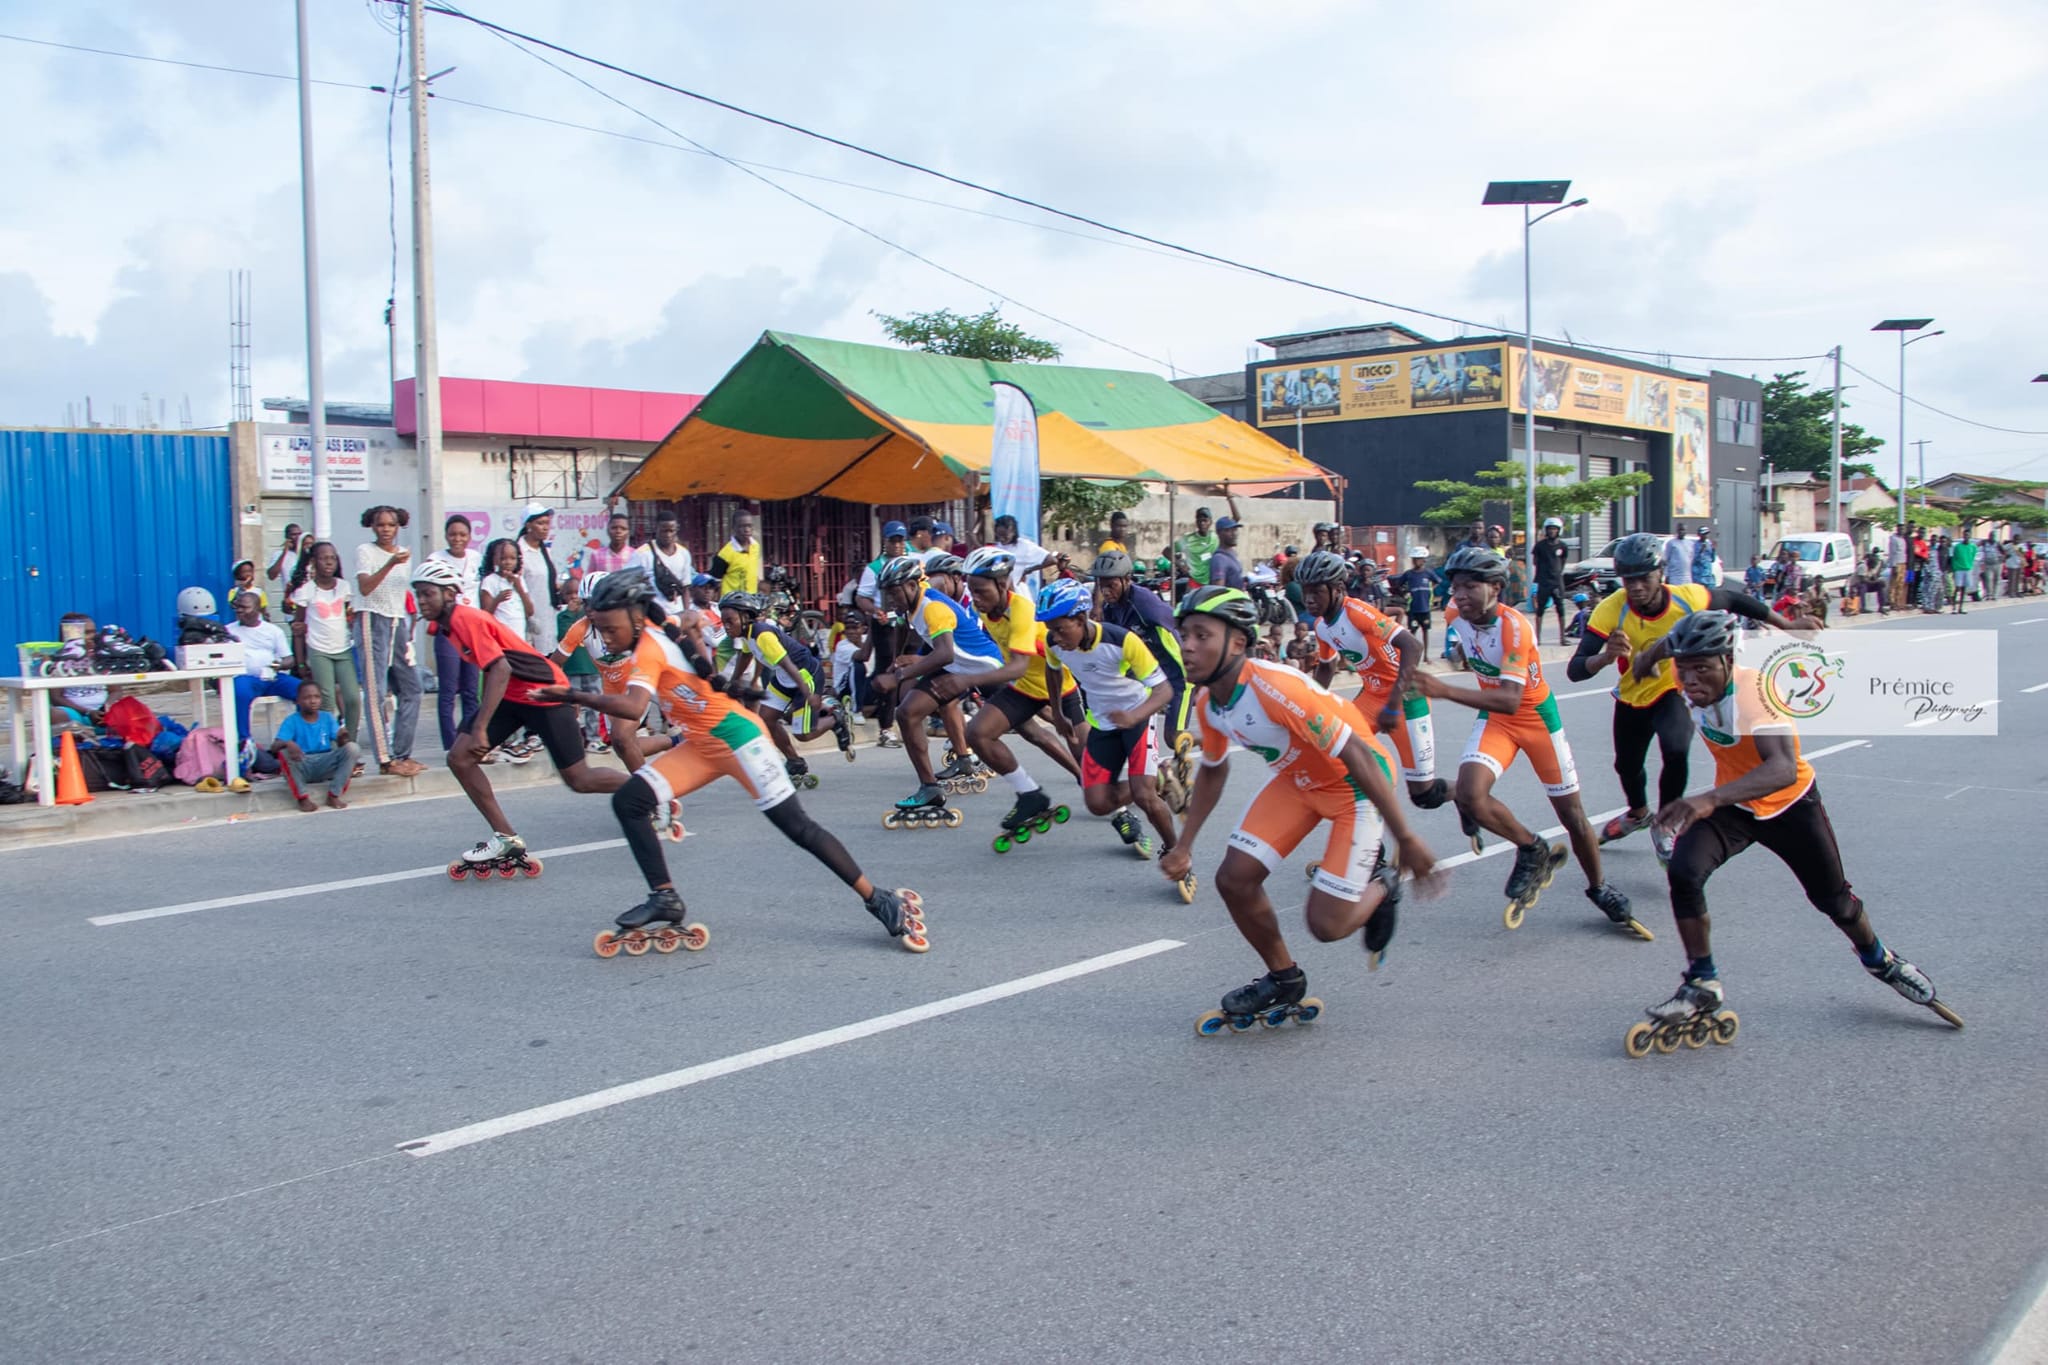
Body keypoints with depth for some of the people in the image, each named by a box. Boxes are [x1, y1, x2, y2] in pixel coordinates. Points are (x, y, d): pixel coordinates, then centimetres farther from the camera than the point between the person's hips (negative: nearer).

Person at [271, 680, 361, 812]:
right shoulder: (291, 721, -4)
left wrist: (342, 737, -31)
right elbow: (274, 747, -16)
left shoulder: (327, 717, 4)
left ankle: (334, 795, -20)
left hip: (325, 766, 2)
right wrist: (288, 743, -40)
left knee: (352, 748, -22)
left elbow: (340, 743, -5)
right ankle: (302, 797, -22)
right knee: (284, 753, -33)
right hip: (301, 768, -2)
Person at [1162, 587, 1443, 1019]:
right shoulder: (1208, 706, -9)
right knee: (1233, 878, -4)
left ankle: (1382, 882, 24)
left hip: (1356, 786, -7)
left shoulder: (1277, 689, -35)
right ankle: (1284, 980, 20)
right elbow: (1212, 771, 12)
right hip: (1297, 778, 7)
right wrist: (1184, 846, 9)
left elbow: (1357, 755, -33)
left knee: (1327, 925, -10)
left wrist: (1406, 839, -30)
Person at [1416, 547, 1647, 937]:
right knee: (1469, 795, -24)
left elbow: (1510, 701, -42)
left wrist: (1444, 691, -50)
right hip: (1494, 718, 4)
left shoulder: (1514, 627, -31)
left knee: (1572, 815, 6)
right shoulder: (1455, 616, -13)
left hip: (1536, 717, -4)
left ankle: (1600, 890, 33)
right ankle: (1533, 852, 2)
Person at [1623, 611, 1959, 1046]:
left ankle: (1880, 960, 49)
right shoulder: (1694, 682, -21)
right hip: (1732, 803, 4)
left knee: (1833, 899, 16)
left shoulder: (1754, 691, -38)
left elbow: (1783, 768, -55)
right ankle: (1703, 985, -8)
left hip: (1790, 803, -3)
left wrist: (1710, 800, -66)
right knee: (1684, 872, -23)